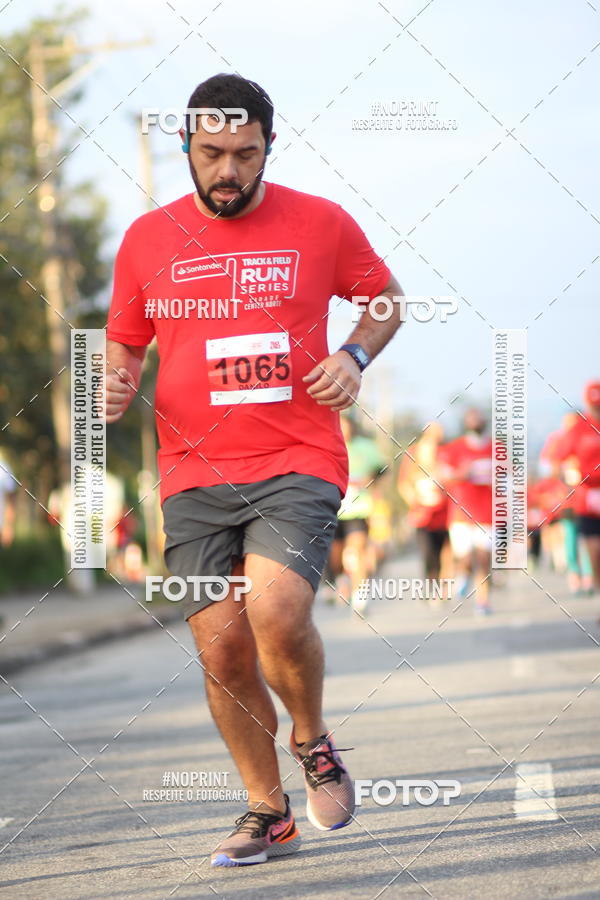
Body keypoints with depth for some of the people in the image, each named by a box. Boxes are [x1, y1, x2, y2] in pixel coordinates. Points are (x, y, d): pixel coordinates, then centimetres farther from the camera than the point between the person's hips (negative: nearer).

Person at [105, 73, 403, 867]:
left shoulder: (321, 224, 3)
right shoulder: (147, 240, 6)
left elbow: (385, 297, 18)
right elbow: (124, 345, 17)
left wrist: (354, 356, -2)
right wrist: (116, 388, -6)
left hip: (297, 460, -2)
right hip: (195, 472, 3)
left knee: (277, 613, -24)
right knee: (222, 648, -1)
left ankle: (313, 742, 7)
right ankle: (268, 813, 18)